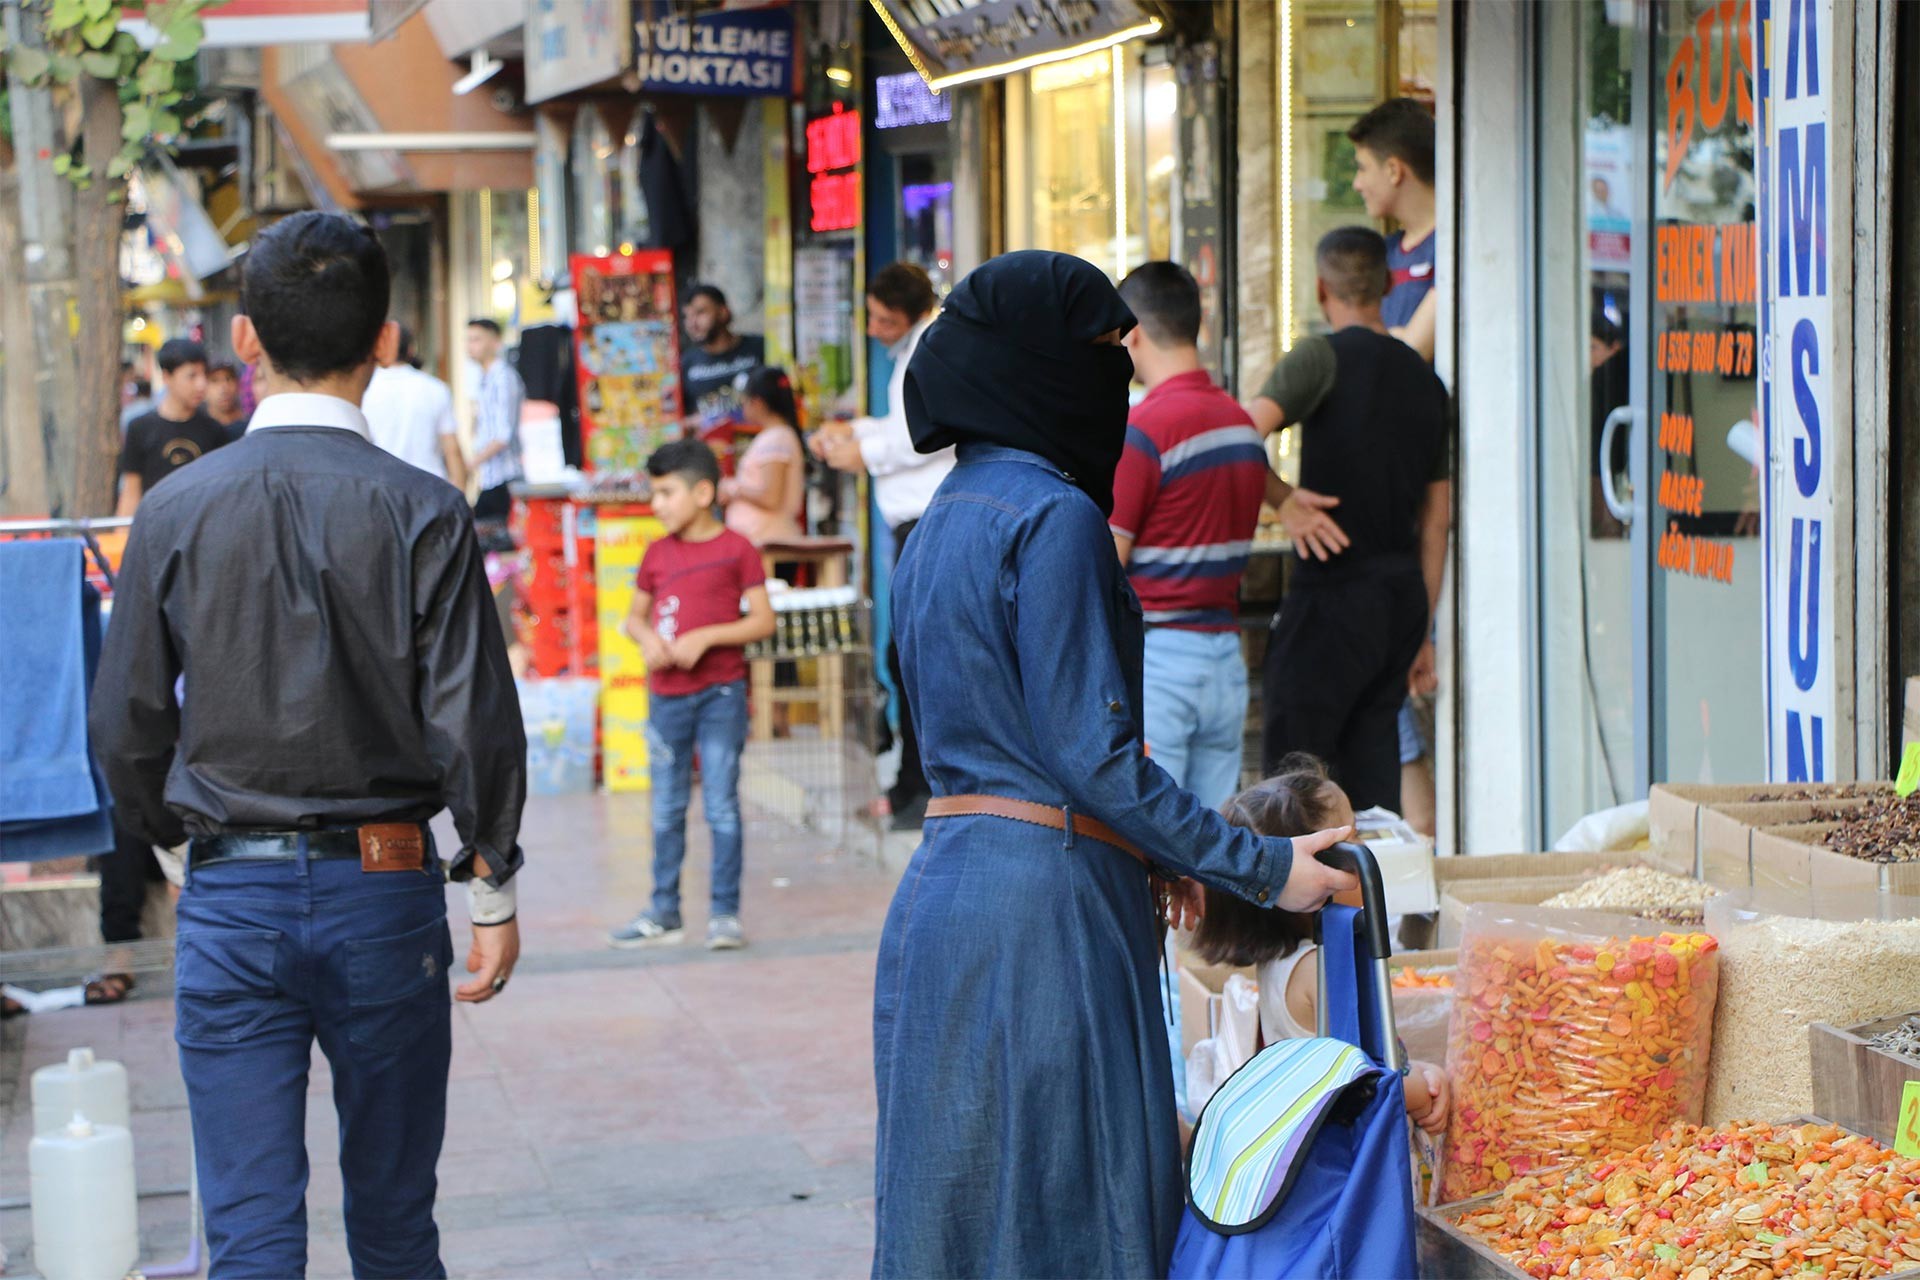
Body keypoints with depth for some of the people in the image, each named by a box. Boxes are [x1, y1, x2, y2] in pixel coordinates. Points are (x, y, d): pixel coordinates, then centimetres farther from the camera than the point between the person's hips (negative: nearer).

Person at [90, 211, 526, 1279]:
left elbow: (128, 728, 2)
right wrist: (494, 890, 2)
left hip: (232, 898, 1)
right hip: (384, 887, -1)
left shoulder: (179, 510, -2)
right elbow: (473, 722, -9)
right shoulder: (422, 512, -8)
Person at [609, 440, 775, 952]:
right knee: (667, 810, 10)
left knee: (721, 806, -3)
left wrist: (706, 637, -18)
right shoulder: (658, 554, 8)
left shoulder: (736, 550, -5)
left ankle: (725, 912, 6)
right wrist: (647, 637, -6)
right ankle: (664, 914, 19)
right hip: (666, 694, 5)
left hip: (720, 693, -5)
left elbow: (763, 620, -8)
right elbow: (634, 616, 17)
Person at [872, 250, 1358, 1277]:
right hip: (1043, 904, -9)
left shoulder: (943, 520, 14)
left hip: (944, 882, 9)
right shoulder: (1053, 515, -14)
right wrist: (1265, 868, -11)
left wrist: (1141, 860, 19)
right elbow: (1092, 756, -17)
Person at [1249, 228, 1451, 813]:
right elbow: (1436, 517, 16)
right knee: (1372, 761, 10)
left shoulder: (1325, 358, -7)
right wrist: (1423, 629, 20)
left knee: (1290, 761, -3)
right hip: (1403, 595, 7)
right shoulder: (1424, 378, 14)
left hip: (1333, 594, -7)